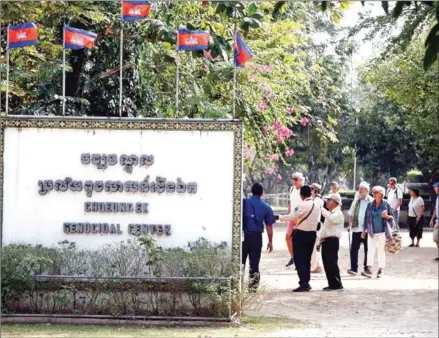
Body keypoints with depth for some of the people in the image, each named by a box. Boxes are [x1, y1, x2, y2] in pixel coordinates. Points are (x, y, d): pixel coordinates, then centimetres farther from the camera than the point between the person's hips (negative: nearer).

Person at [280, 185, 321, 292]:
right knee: (307, 259, 15)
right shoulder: (317, 204, 4)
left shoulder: (303, 205, -18)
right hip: (312, 234, 7)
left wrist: (280, 217, -3)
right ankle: (306, 283, 16)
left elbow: (292, 216, -17)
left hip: (301, 234, -7)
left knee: (299, 260, -3)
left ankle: (303, 284, -9)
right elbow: (318, 220, 10)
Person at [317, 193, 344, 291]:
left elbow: (331, 219, -30)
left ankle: (337, 284, -7)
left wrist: (322, 210, -22)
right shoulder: (329, 213, 23)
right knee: (327, 264, 8)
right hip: (326, 241, 9)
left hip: (332, 241, -9)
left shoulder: (338, 213, -7)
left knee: (332, 263, -10)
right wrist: (320, 242, 23)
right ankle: (332, 284, 13)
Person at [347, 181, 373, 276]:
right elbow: (351, 214, 15)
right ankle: (354, 269, 0)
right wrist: (350, 225, 6)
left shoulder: (371, 201, -2)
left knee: (367, 249, 6)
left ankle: (366, 268, 15)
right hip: (356, 229, 3)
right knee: (354, 249, -2)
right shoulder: (356, 201, 10)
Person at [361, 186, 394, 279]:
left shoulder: (386, 205, 1)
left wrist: (386, 216, -18)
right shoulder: (370, 205, 8)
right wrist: (364, 230, 10)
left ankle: (380, 270, 10)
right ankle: (369, 270, -17)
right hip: (372, 231, 2)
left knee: (381, 250, 3)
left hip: (382, 231, -2)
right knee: (371, 250, -10)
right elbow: (366, 218, 12)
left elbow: (391, 217, 5)